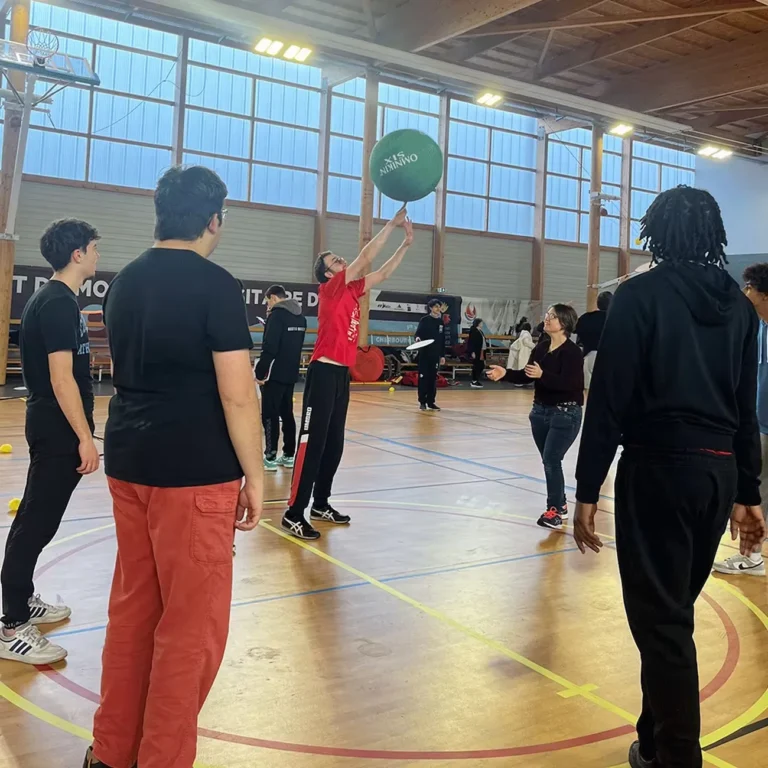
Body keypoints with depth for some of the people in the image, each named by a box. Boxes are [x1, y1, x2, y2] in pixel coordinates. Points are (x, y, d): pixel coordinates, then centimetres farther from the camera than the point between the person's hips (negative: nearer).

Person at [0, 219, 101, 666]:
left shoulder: (51, 299, 13)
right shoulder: (60, 303, -18)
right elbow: (61, 378, -23)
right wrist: (85, 438, -23)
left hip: (51, 427, 10)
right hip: (59, 431, -10)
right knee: (37, 523, -5)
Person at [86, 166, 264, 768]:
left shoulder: (125, 282, 10)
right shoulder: (214, 284, -13)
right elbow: (237, 393, -16)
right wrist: (254, 475, -8)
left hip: (127, 463, 8)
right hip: (194, 472, -8)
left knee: (132, 608, 18)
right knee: (192, 625, 5)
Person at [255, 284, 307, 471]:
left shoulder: (277, 315, -13)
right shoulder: (301, 318, 11)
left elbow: (270, 348, -19)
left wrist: (259, 371, -14)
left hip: (274, 374, -8)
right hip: (291, 374, 8)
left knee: (270, 415, -2)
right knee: (287, 413, 13)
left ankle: (270, 457, -1)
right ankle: (289, 455, 17)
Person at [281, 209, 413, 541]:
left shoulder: (352, 290, 14)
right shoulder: (330, 289, -8)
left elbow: (383, 272, 21)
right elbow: (366, 257, -13)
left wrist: (407, 242, 14)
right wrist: (393, 223, -8)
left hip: (342, 374, 9)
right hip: (324, 373, -9)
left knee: (334, 443, 13)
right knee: (312, 442, -9)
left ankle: (321, 504, 24)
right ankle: (294, 513, -5)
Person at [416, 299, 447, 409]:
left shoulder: (441, 322, 10)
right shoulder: (424, 320, -4)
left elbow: (443, 340, 12)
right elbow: (418, 333, -8)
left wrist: (443, 355, 11)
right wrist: (418, 338, -33)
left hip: (436, 353, 4)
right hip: (425, 352, -4)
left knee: (433, 377, 7)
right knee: (423, 377, -3)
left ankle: (431, 402, 13)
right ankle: (422, 402, 3)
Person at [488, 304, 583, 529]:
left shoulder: (572, 351, -16)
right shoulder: (541, 347, 5)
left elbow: (568, 383, -26)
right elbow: (526, 376, 4)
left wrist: (542, 375, -37)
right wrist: (505, 374, -10)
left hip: (565, 414, -7)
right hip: (540, 411, 7)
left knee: (551, 460, -7)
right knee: (549, 461, 13)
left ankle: (554, 510, 6)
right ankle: (560, 504, 27)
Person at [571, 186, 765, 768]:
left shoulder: (641, 295, -7)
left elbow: (610, 398, -13)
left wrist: (587, 489, -9)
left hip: (658, 468, -7)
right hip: (719, 472, 7)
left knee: (660, 617, 3)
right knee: (674, 611, 19)